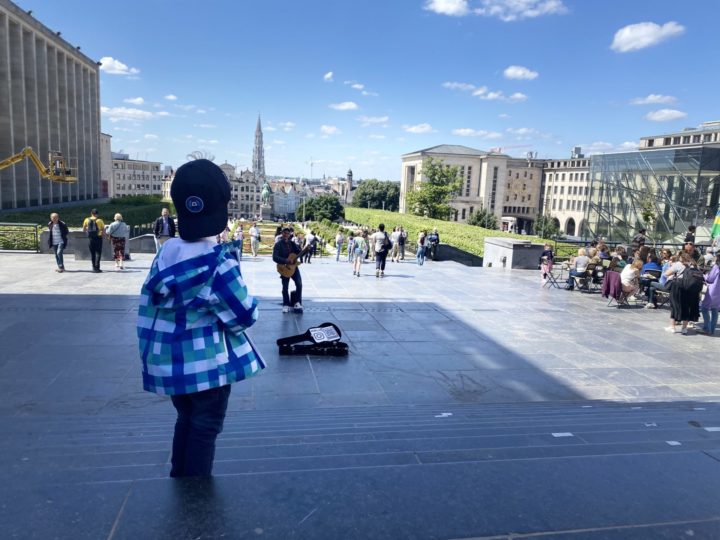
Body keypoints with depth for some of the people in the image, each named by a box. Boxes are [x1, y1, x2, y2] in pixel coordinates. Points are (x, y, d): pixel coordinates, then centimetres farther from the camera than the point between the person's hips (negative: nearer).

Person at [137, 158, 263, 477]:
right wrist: (251, 304, 7)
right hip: (207, 363, -6)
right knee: (204, 430, 11)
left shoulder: (166, 252, -2)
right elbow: (244, 315, -15)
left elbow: (148, 310, 4)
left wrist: (151, 355, 14)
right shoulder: (219, 263, -22)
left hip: (170, 361, 7)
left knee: (186, 421, 25)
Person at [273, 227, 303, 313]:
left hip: (294, 266, 3)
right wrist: (285, 261, -28)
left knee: (299, 284, -10)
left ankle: (297, 303, 1)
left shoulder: (292, 243, 9)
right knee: (285, 287, -1)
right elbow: (275, 257, -16)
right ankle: (286, 305, 11)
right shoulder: (278, 244, -5)